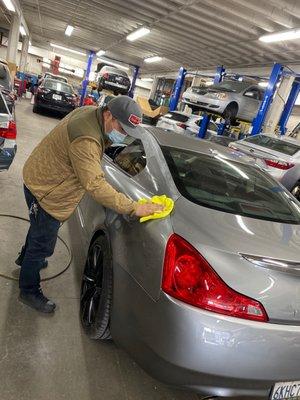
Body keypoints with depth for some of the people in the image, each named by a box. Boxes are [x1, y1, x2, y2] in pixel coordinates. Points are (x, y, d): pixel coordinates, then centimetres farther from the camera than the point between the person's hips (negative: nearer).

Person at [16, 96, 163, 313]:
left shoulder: (91, 112, -6)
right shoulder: (85, 140, -38)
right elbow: (95, 185, -41)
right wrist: (134, 208, -40)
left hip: (41, 179, 10)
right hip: (44, 190, -10)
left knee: (40, 227, 32)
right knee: (43, 244, 5)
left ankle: (27, 258, 60)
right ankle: (30, 291, 28)